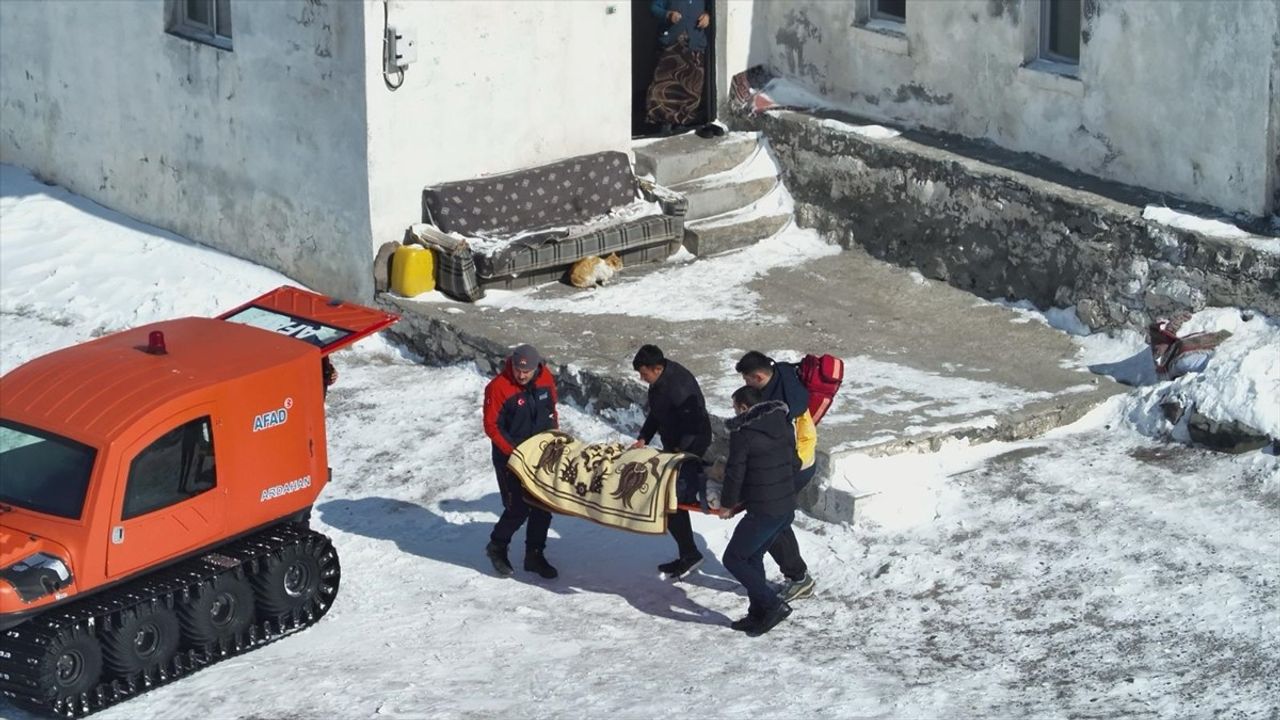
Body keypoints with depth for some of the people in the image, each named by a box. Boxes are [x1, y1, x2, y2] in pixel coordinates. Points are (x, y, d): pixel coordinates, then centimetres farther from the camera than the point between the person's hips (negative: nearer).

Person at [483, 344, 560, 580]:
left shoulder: (545, 378, -3)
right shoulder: (498, 387, -20)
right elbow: (491, 426, -16)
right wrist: (514, 452, -20)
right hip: (511, 459, -6)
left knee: (542, 507, 8)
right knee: (518, 508, -6)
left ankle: (535, 555, 22)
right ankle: (497, 547, 19)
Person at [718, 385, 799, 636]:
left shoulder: (743, 433, -15)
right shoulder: (783, 425, 8)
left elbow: (735, 472, -11)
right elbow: (794, 463, 14)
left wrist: (727, 505, 4)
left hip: (762, 512, -8)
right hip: (788, 507, 8)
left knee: (733, 559, 4)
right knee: (753, 557, 21)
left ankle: (773, 604, -4)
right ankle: (758, 615, 23)